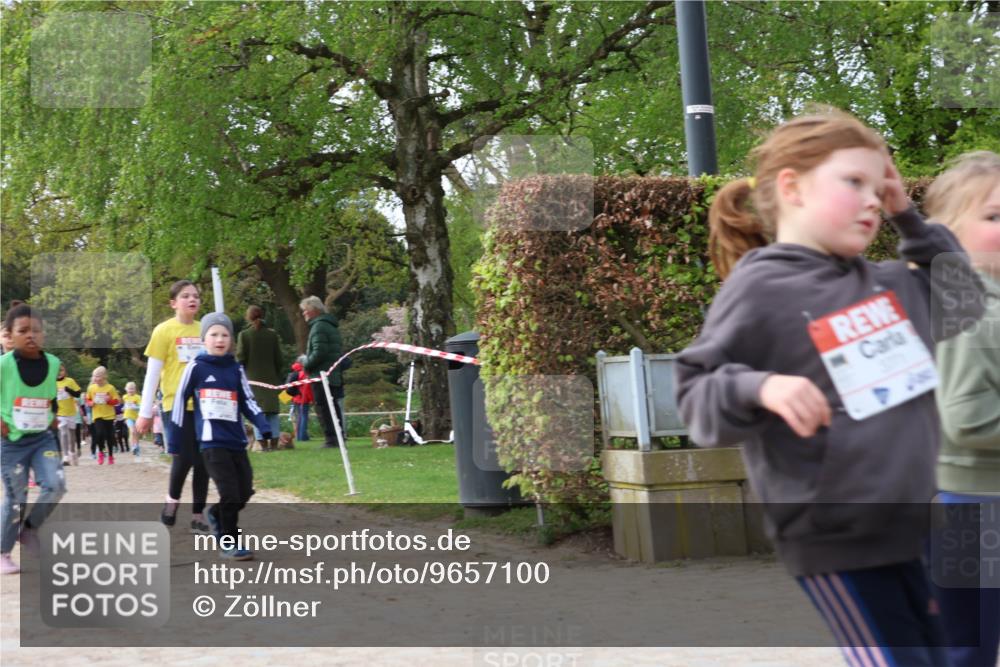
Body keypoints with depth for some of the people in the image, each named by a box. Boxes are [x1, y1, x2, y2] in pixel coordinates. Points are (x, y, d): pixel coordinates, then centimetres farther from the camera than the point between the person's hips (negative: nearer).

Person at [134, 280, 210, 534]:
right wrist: (145, 412, -3)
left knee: (203, 461, 3)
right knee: (183, 458, -9)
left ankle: (198, 516, 12)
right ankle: (172, 500, 18)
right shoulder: (164, 330, -2)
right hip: (177, 404, -4)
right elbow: (152, 374, -2)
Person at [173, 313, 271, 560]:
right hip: (212, 442, -5)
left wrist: (264, 426, -5)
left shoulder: (236, 369, 11)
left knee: (244, 494, 7)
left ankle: (216, 514, 36)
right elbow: (180, 399, 6)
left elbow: (248, 402, 10)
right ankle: (229, 544, 3)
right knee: (230, 494, -11)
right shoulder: (196, 368, 0)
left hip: (237, 440, 5)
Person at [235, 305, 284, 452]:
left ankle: (263, 444, -5)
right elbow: (278, 359, 6)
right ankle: (274, 444, 3)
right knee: (272, 412, 7)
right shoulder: (272, 334, 3)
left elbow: (240, 358, -4)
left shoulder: (244, 335, -5)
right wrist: (279, 377, 15)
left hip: (252, 378, -2)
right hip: (271, 378, 2)